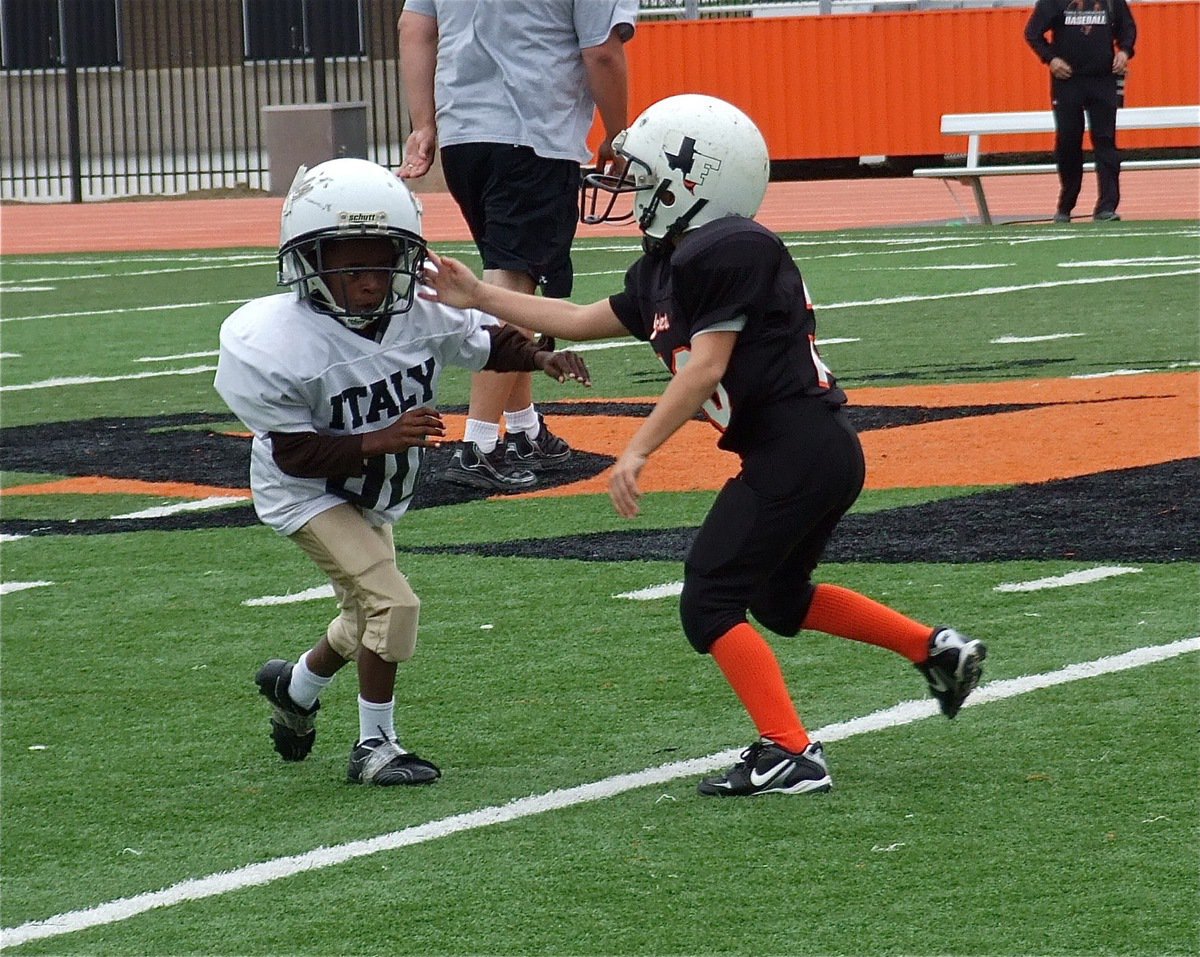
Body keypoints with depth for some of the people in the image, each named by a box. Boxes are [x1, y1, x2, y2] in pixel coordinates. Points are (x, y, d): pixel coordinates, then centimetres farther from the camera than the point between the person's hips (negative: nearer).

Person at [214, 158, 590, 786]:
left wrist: (541, 358, -20)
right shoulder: (278, 343, -34)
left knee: (367, 623, 24)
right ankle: (374, 747, -2)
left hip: (376, 496, 7)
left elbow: (486, 343, -1)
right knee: (390, 603, -20)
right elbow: (294, 453, -29)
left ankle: (295, 686, 55)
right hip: (309, 494, -7)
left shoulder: (420, 315, -20)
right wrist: (380, 441, -40)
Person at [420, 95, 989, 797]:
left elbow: (704, 367, -19)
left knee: (710, 604, -8)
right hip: (825, 454, 11)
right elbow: (583, 320, 24)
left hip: (795, 449, -11)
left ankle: (789, 754, -12)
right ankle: (938, 650, 28)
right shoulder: (668, 267, 16)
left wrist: (638, 452, -19)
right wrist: (479, 297, 25)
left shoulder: (729, 250, -14)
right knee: (779, 599, 26)